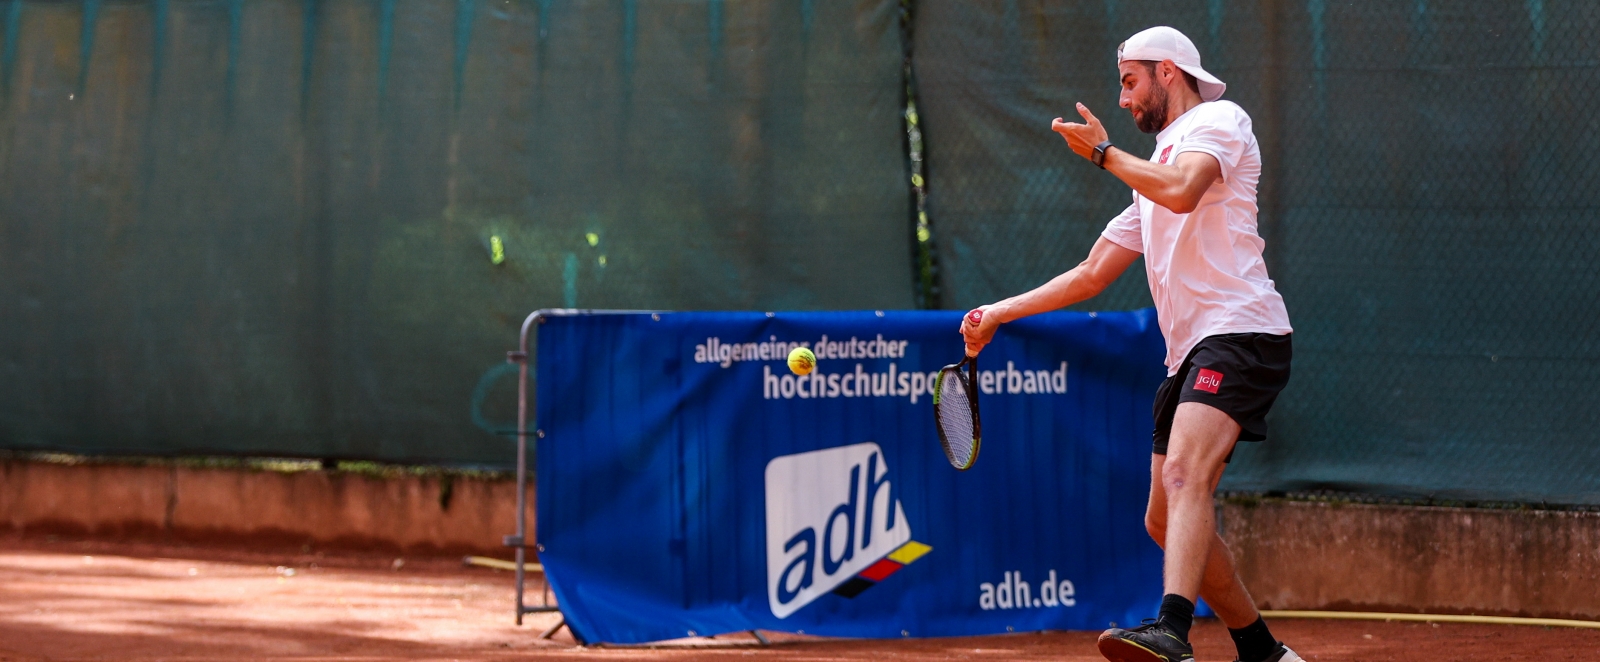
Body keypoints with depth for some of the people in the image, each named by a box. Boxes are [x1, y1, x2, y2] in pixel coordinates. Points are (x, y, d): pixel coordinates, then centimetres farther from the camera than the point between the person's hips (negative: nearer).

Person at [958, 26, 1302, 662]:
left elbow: (1182, 191, -20)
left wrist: (1104, 151, -5)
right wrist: (998, 314, 24)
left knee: (1184, 475, -30)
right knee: (1165, 522, 10)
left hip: (1239, 331, -10)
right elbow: (1090, 275, 30)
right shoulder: (1150, 178, 29)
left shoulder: (1219, 120, 2)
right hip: (1188, 354, 10)